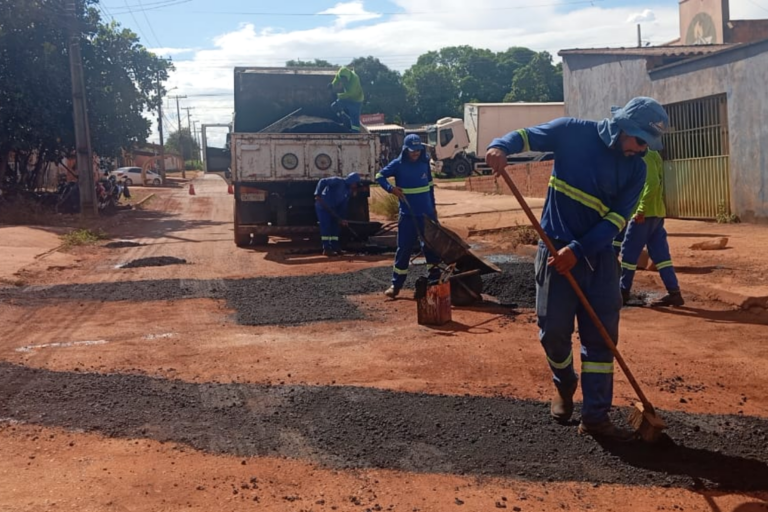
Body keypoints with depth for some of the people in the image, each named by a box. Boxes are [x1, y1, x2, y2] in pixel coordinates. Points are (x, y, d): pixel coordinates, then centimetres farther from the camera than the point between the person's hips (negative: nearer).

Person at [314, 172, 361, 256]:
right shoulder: (338, 181, -17)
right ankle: (326, 249, -8)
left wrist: (342, 218, 3)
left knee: (336, 226, 10)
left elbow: (343, 206, 8)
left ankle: (335, 247, 20)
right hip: (322, 207, -9)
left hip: (332, 209, 9)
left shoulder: (349, 192, 6)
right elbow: (323, 182, -24)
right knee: (326, 227, -11)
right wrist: (317, 194, -31)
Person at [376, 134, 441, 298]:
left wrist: (433, 206, 17)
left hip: (427, 214, 3)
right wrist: (391, 188, -19)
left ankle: (436, 279, 21)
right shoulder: (398, 165, -6)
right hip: (408, 215, -3)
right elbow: (380, 176, -1)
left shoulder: (425, 163, 4)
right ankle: (396, 285, 5)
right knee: (404, 249, -2)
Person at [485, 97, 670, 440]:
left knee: (601, 335, 2)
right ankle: (564, 386, 34)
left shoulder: (636, 168, 0)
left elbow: (617, 219, -8)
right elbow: (528, 136, -5)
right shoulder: (574, 132, -6)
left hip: (599, 254, 3)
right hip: (556, 246, -2)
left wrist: (578, 250, -21)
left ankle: (595, 417, 10)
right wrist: (500, 146, -29)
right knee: (554, 329, 4)